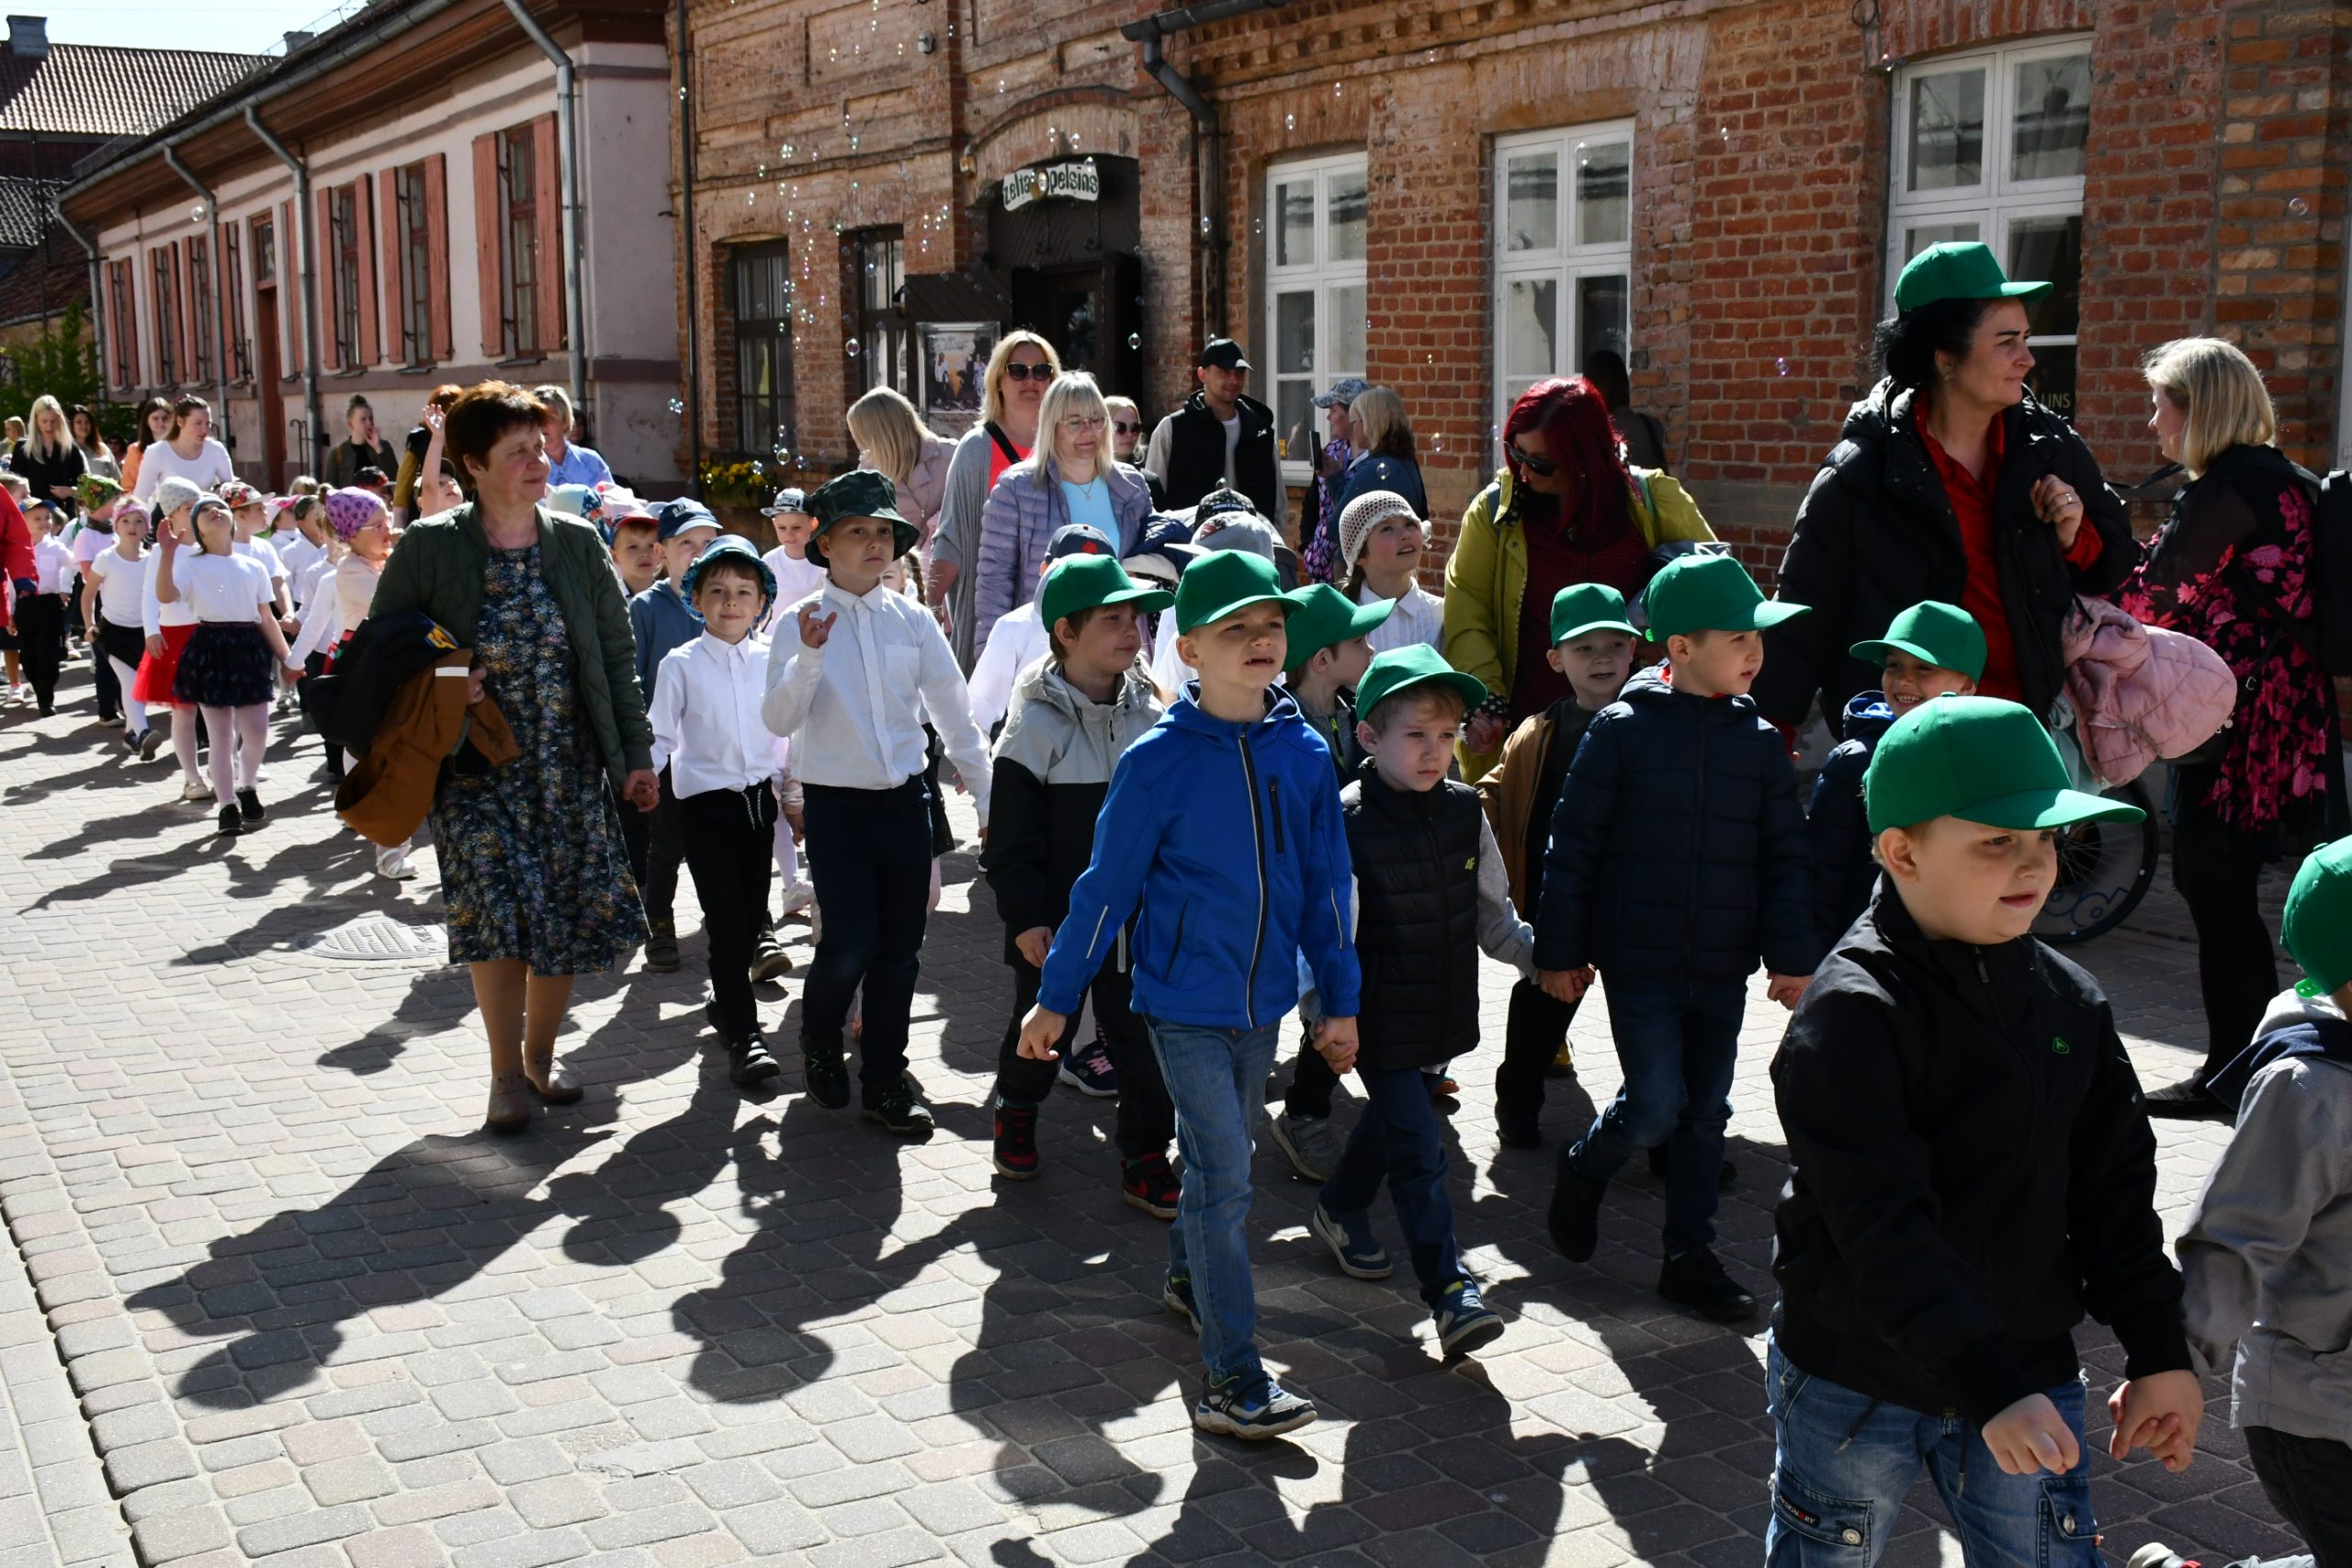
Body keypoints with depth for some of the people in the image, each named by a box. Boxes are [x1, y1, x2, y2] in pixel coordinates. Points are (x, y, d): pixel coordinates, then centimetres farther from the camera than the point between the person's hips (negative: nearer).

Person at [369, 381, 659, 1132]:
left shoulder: (579, 544, 2)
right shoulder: (428, 548, -5)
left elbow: (617, 654, 6)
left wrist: (635, 754, 3)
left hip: (569, 768, 3)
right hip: (476, 768, -2)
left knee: (570, 915, 4)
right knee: (495, 904, -15)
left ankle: (540, 1054, 26)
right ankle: (506, 1072, 2)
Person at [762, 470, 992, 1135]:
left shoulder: (914, 620, 3)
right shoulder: (802, 624, -3)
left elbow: (955, 715, 7)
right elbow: (780, 720, -12)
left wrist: (990, 799, 4)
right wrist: (810, 657, -27)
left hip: (906, 802, 3)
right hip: (836, 805, -3)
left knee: (900, 948, 6)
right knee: (851, 943, -9)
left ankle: (885, 1080, 22)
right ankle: (820, 1039, 23)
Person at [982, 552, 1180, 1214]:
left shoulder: (1151, 715, 2)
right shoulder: (1035, 724, -11)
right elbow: (1010, 838, -9)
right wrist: (1025, 918, -13)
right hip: (1056, 920, -3)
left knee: (1144, 1036, 3)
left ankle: (1145, 1157, 17)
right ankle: (1017, 1114, 42)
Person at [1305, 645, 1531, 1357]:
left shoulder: (1465, 812, 1)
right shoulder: (1346, 821, -16)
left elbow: (1491, 911, 12)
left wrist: (1539, 954, 2)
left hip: (1441, 1008, 6)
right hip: (1378, 1016, -6)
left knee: (1390, 1116, 24)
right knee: (1418, 1144, -9)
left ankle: (1340, 1210, 49)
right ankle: (1450, 1291, -6)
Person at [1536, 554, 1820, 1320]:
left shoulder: (1759, 741, 3)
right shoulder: (1622, 729, -8)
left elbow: (1785, 854, 8)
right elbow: (1572, 845, -5)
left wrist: (1793, 955, 2)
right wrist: (1559, 951, -4)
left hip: (1722, 969, 4)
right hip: (1639, 962, -4)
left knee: (1706, 1114, 10)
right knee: (1656, 1104, -10)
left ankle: (1691, 1256, 23)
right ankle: (1583, 1172, 20)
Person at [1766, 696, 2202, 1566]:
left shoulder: (2070, 1002, 1)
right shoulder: (1850, 1014, -21)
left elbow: (2115, 1185, 8)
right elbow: (1884, 1231, -27)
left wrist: (2159, 1353, 6)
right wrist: (1988, 1389, -32)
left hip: (2029, 1376, 5)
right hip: (1856, 1386, -5)